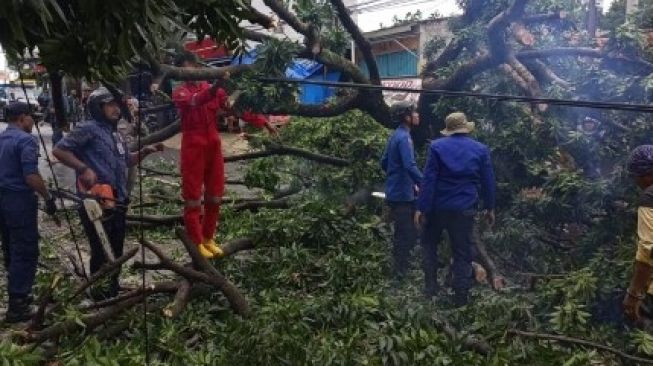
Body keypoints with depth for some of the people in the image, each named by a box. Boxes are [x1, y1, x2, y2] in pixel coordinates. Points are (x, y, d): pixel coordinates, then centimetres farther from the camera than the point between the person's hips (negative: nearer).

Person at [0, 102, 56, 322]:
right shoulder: (25, 140, -15)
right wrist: (48, 198, -13)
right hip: (20, 199, -9)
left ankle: (18, 294, 29)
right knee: (25, 252, -4)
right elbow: (31, 176, -23)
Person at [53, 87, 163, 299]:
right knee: (101, 252, 0)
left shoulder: (116, 134, 17)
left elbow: (126, 162, 26)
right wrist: (84, 169, -23)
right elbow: (59, 150, -15)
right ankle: (101, 296, 13)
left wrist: (145, 152, 12)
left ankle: (113, 290, 33)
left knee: (116, 250, 18)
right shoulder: (88, 129, -10)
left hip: (117, 202, 9)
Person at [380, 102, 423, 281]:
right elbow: (410, 166, -29)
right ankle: (401, 272, 6)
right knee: (406, 235, -2)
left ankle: (400, 269, 27)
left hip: (396, 191, 10)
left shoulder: (395, 136, 12)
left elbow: (384, 163, 19)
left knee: (403, 233, 18)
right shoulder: (404, 137, -17)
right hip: (403, 194, -10)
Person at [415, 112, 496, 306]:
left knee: (429, 244, 20)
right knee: (463, 252, 8)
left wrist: (422, 207, -8)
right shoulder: (481, 149, 3)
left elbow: (429, 179, -9)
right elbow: (488, 181, 6)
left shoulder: (437, 146, -4)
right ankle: (461, 295, 10)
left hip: (437, 206, 0)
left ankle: (430, 286, 18)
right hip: (464, 209, 1)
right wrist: (490, 207, 15)